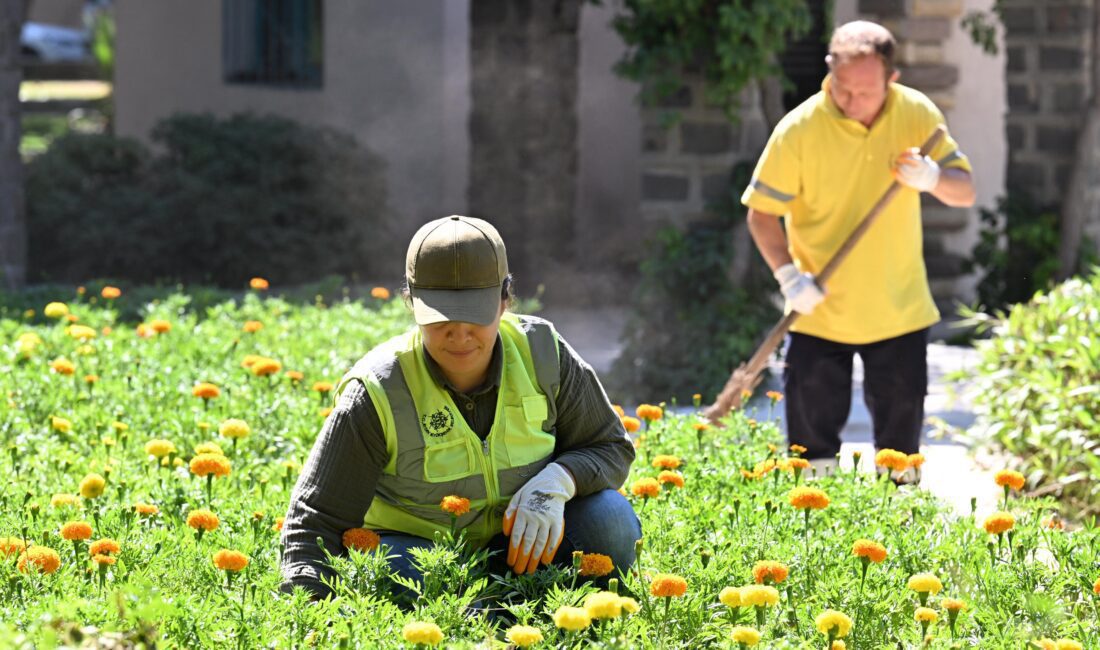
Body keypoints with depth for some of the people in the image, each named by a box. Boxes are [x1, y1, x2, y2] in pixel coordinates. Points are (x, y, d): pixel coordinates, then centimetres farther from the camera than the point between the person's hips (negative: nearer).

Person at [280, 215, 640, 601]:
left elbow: (611, 448, -1)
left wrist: (557, 481, -24)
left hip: (521, 541, 3)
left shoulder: (542, 355, -12)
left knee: (610, 518, -24)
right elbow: (314, 522, -19)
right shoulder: (378, 394, -21)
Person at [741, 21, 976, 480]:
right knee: (813, 433, 0)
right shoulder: (799, 129, -14)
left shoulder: (917, 115, -6)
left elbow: (965, 192, -1)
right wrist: (788, 274, -24)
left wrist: (932, 178, -23)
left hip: (900, 314, 2)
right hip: (819, 314, -2)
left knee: (902, 429, 9)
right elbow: (762, 213, -9)